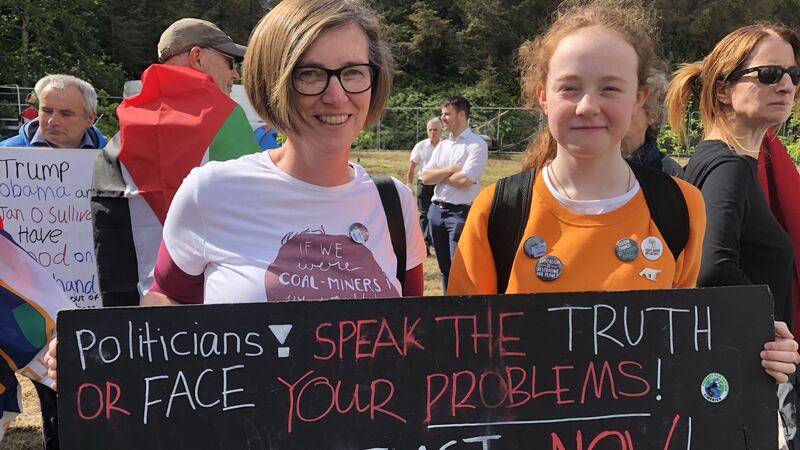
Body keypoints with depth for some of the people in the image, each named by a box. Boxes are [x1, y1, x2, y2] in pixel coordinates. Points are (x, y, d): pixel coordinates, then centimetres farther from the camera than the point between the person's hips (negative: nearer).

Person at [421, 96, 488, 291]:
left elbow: (464, 180, -19)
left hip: (460, 213, -7)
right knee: (444, 268, 16)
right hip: (436, 210, 7)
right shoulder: (442, 145, 13)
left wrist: (439, 175, -3)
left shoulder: (476, 145, -8)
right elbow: (425, 177, 4)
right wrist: (451, 169, -10)